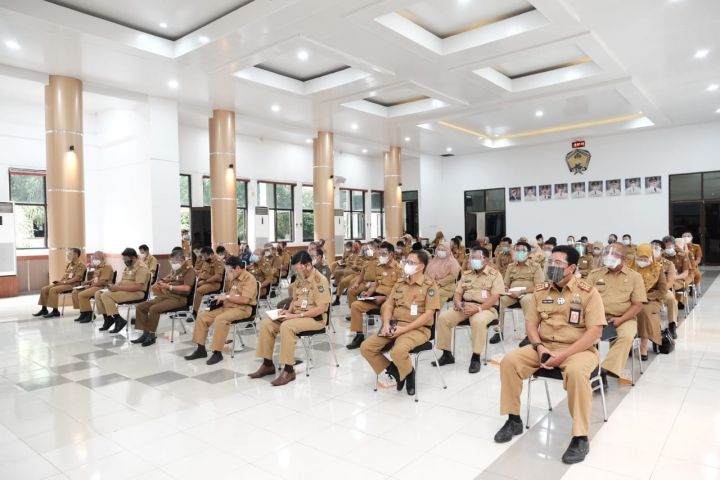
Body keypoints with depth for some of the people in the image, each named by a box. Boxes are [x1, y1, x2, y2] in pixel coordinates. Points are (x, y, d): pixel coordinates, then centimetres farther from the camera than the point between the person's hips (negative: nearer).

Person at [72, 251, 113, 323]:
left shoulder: (107, 267, -13)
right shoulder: (97, 268, 19)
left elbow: (102, 281, -21)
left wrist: (90, 285, -15)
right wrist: (87, 282, 7)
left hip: (102, 288, -10)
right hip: (94, 286, 10)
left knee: (81, 294, -24)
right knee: (75, 292, 3)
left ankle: (88, 314, -14)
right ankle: (83, 312, 3)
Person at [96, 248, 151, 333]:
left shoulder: (141, 267, -15)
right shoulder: (128, 266, 16)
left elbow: (138, 287, -24)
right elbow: (123, 281, 22)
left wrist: (119, 288, -21)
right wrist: (115, 286, -1)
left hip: (136, 293, -10)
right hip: (124, 291, 10)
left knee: (106, 295, -23)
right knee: (98, 294, 2)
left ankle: (119, 320, -15)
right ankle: (108, 318, 4)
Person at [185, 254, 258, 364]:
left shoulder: (249, 279, -13)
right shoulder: (234, 278, 13)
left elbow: (245, 299, -24)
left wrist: (227, 297, -18)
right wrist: (222, 296, 2)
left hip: (242, 309, -9)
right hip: (226, 306, 9)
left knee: (220, 319, -34)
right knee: (202, 316, -2)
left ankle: (217, 353, -25)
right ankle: (201, 349, 3)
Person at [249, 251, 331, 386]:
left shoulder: (320, 280, -17)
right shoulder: (299, 278, 8)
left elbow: (321, 308, -22)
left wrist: (296, 315, -23)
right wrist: (289, 311, -2)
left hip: (315, 318, -8)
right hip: (297, 315, 8)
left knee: (287, 326, -34)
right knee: (266, 323, -7)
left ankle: (289, 370, -24)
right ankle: (268, 364, 1)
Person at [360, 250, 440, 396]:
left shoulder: (429, 285, -6)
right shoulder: (400, 283, 13)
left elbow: (428, 314, -13)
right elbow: (389, 305, 14)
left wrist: (404, 329, -19)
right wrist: (386, 323, -7)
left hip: (417, 329, -6)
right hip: (394, 326, 6)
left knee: (398, 351, -36)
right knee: (366, 347, -10)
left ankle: (409, 373, -3)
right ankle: (393, 370, 8)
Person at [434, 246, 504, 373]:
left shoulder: (495, 274, -1)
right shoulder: (466, 274, 17)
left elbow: (494, 297, -12)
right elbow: (457, 293, 16)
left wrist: (478, 308, -24)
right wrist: (458, 303, -8)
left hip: (486, 308, -5)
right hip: (465, 306, 5)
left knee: (478, 321, -39)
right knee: (443, 317, -16)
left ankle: (476, 358, -23)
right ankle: (447, 354, -5)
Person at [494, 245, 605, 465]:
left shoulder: (588, 292, -9)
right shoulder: (540, 291, 5)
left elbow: (594, 331, -15)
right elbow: (531, 324, 8)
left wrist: (563, 355, -23)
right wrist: (540, 348, -13)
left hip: (578, 349, -4)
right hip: (543, 347, 5)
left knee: (576, 372, -37)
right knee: (509, 361, -16)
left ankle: (580, 438, -22)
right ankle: (514, 420, 0)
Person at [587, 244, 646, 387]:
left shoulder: (634, 277, 7)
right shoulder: (595, 274, 11)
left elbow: (638, 304, 1)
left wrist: (620, 319, -14)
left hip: (624, 318, -1)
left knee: (627, 336, -33)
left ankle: (604, 370, -30)